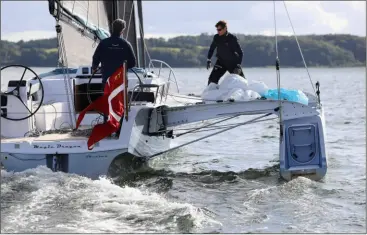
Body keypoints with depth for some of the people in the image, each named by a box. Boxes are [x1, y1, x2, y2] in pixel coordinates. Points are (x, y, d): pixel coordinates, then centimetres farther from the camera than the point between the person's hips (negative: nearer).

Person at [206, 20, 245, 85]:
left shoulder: (232, 38, -17)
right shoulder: (216, 38, -5)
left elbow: (240, 53, -16)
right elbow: (211, 49, 14)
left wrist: (238, 65, -25)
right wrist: (209, 60, 6)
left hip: (233, 63, -3)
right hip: (221, 62, 3)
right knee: (212, 79, -12)